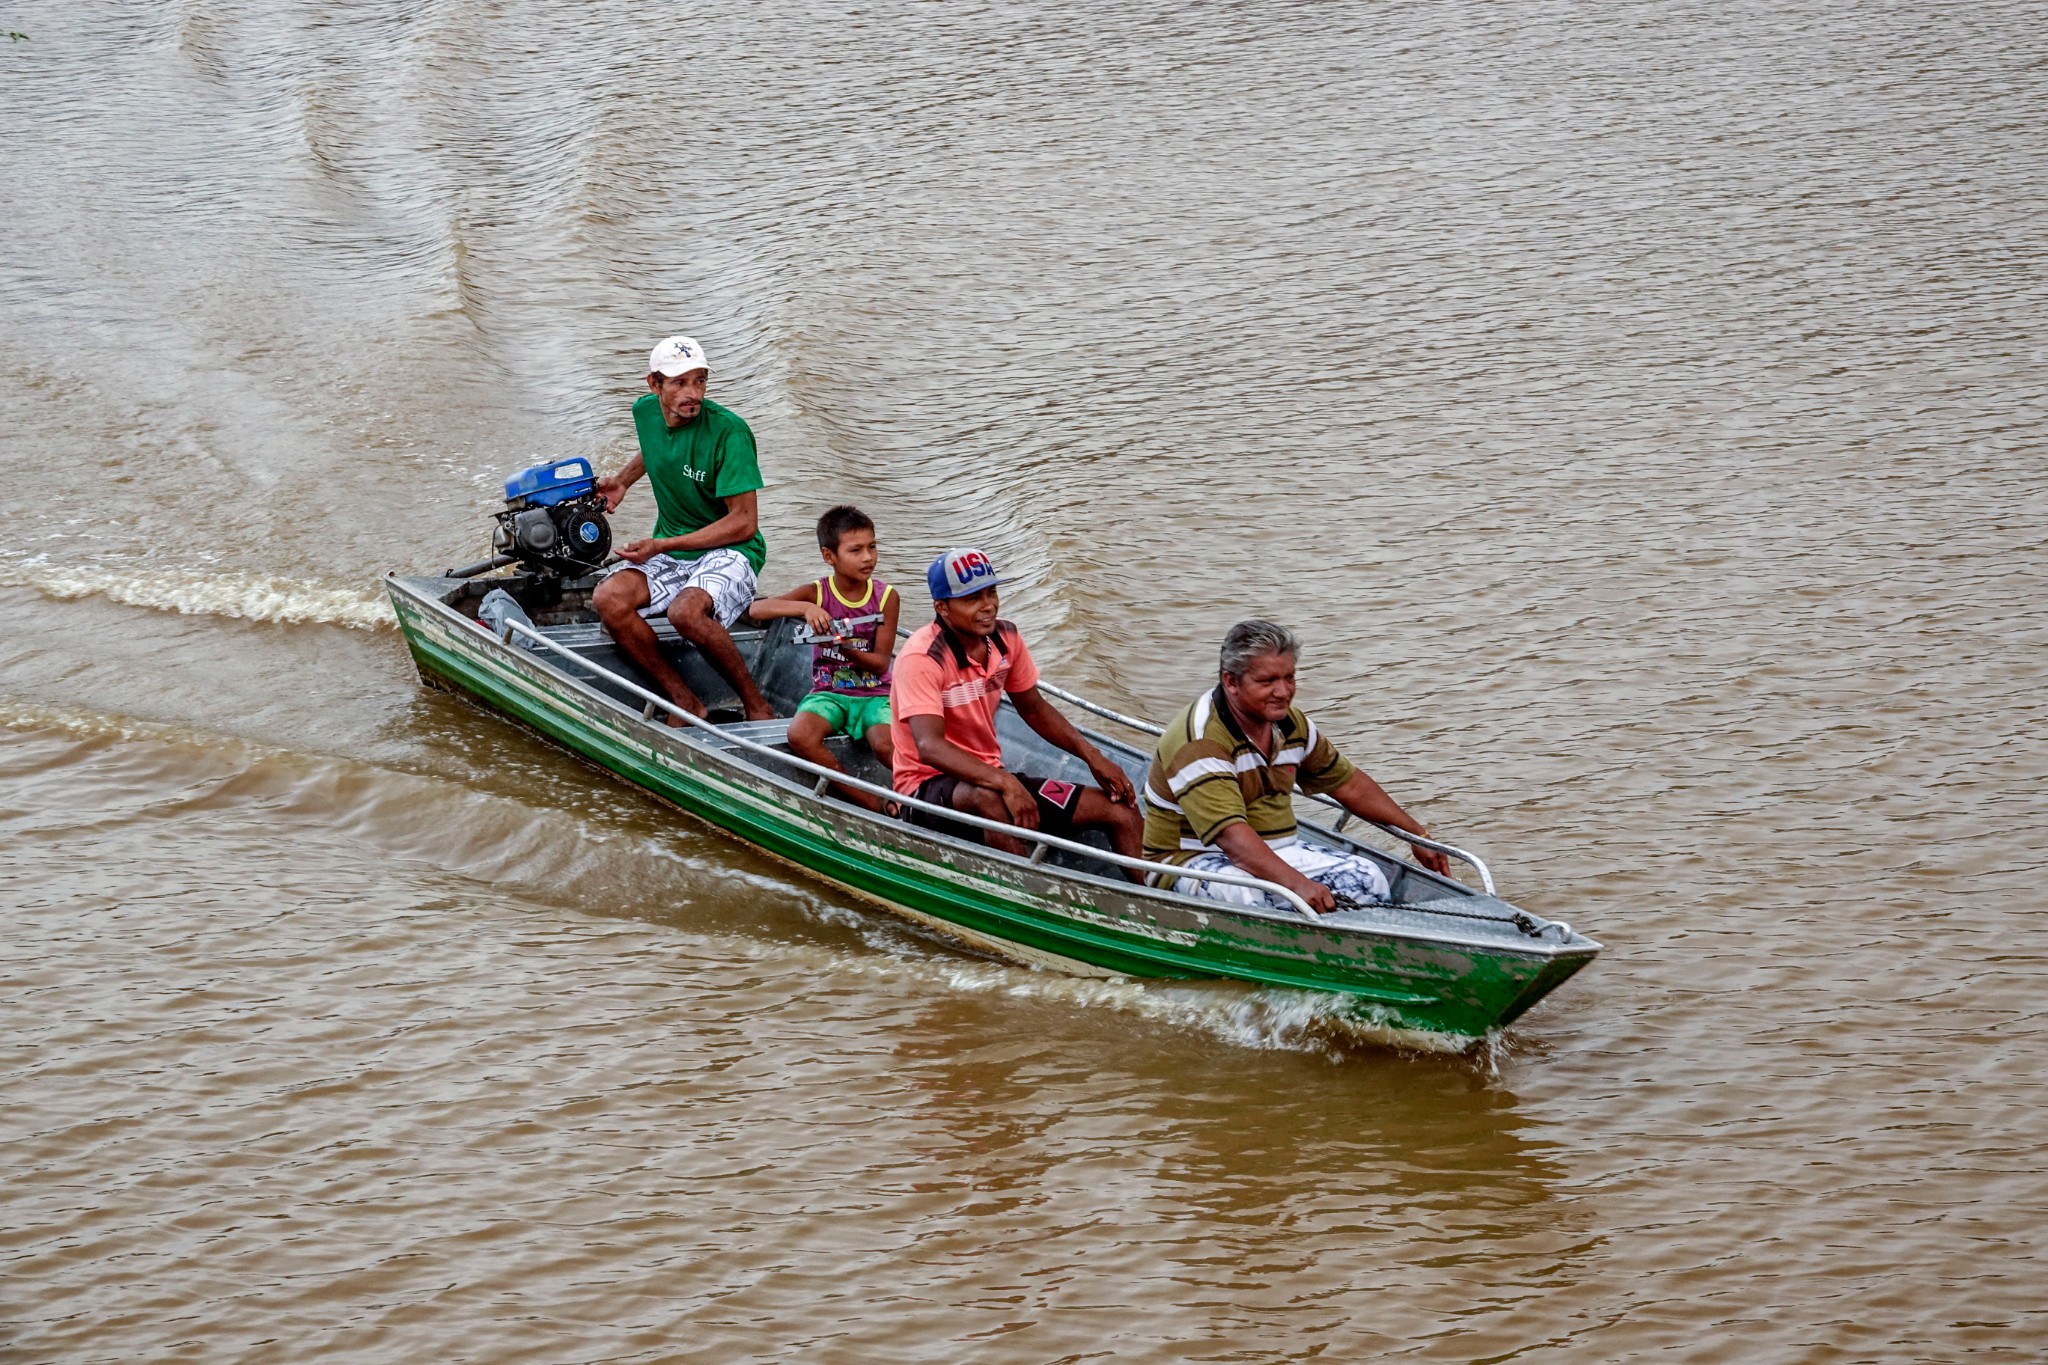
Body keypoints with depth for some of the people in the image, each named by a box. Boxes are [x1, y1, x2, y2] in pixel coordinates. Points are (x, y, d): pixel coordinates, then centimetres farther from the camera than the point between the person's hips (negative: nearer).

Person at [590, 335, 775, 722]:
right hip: (668, 553, 6)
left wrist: (662, 545, -21)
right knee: (608, 600, -22)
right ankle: (685, 703, -14)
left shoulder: (728, 431, -18)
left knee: (685, 611, -36)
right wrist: (622, 481, 21)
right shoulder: (646, 411, 2)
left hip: (727, 553, -6)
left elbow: (744, 524, -18)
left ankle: (757, 705, -16)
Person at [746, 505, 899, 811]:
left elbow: (881, 663, -4)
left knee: (885, 745, -35)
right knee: (800, 735, -32)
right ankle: (871, 805, -25)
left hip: (875, 695, -1)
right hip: (828, 692, 1)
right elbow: (756, 609, -13)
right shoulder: (816, 594, -2)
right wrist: (804, 608, -29)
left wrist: (847, 649, -25)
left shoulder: (886, 597, -1)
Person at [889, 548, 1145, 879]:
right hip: (929, 786, -8)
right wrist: (1005, 783, -45)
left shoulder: (1006, 638, 2)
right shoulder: (922, 658, -22)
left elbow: (1034, 709, 18)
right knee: (987, 799, -43)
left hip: (992, 776, 8)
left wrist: (1092, 757, 5)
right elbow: (929, 747, -35)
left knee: (1122, 811, -3)